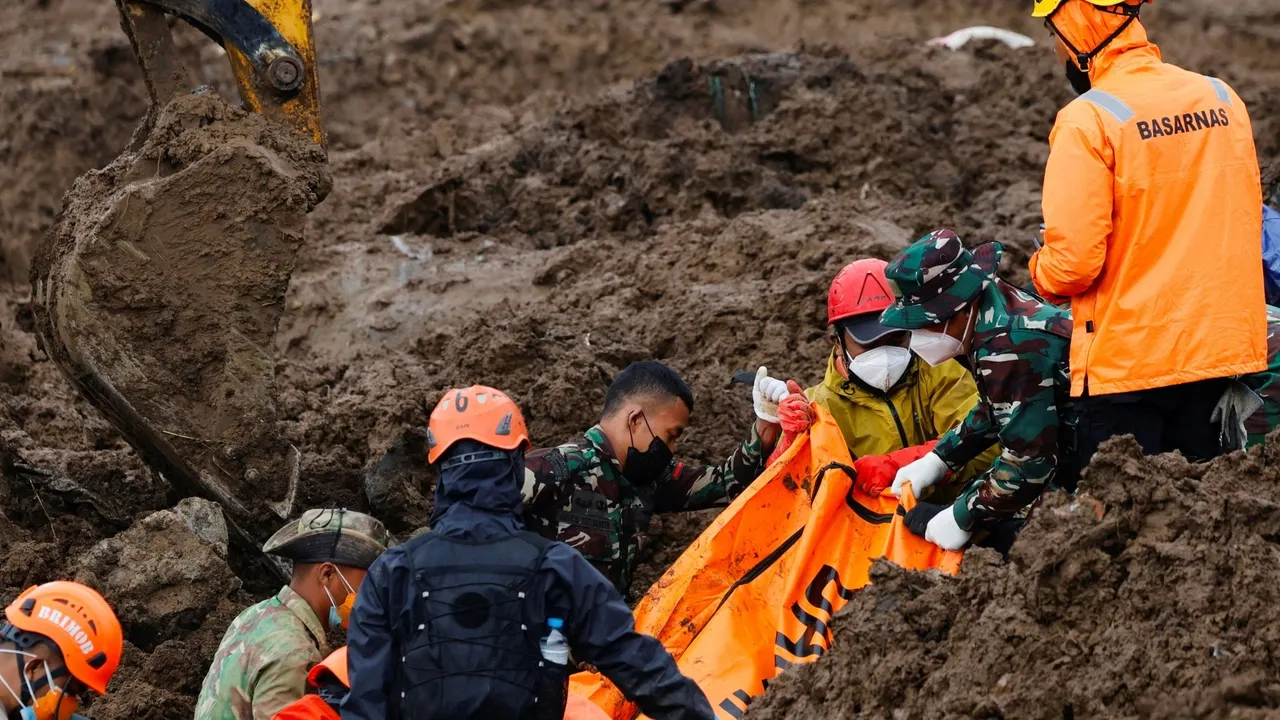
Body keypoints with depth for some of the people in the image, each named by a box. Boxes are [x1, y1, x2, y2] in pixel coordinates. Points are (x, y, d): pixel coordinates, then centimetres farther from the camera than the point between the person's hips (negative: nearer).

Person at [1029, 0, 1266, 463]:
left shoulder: (1088, 121, -17)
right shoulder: (1222, 99, 3)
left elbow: (1071, 262, -19)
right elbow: (1246, 220, 13)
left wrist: (1041, 273, 2)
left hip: (1125, 361, -6)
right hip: (1221, 345, 6)